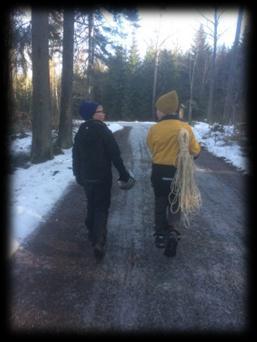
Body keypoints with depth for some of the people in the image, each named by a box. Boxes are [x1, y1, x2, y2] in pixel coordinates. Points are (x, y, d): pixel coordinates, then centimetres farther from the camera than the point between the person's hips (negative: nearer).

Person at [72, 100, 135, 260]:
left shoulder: (80, 132, 6)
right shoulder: (103, 131, -14)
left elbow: (76, 156, 12)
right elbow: (115, 155, -16)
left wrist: (78, 175, 21)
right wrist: (124, 175, -9)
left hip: (86, 176, 6)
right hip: (102, 177, -6)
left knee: (91, 205, 21)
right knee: (102, 208, 0)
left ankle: (93, 233, 34)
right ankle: (99, 242, -9)